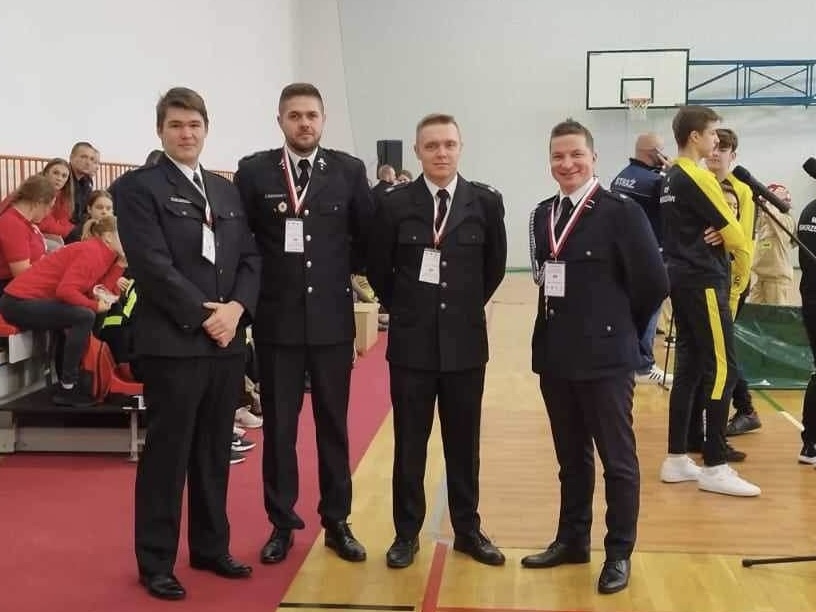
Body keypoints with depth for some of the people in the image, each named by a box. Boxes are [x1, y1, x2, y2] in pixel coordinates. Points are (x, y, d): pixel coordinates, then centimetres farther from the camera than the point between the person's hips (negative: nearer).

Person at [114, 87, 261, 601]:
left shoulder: (227, 191, 16)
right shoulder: (138, 187, -4)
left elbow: (250, 257, 10)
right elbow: (152, 265, -14)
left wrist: (235, 308, -7)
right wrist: (203, 316, -15)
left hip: (228, 340, 6)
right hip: (171, 341, -6)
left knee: (215, 452, 13)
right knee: (167, 454, 2)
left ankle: (211, 547, 26)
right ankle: (156, 562, 14)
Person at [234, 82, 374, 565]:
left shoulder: (349, 171, 1)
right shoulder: (254, 171, -2)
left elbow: (368, 235, 10)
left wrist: (346, 271, 7)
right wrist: (259, 283, -1)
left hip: (332, 316, 1)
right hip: (276, 317, -1)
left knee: (334, 423, 10)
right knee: (279, 425, 8)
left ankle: (337, 522, 22)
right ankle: (282, 524, 21)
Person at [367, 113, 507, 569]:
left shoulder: (486, 202, -2)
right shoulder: (396, 203, -4)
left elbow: (495, 265, 10)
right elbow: (378, 268, 6)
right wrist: (404, 309, 9)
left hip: (465, 340, 1)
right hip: (411, 340, -1)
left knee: (464, 441, 11)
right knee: (409, 442, 8)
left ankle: (468, 529, 25)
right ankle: (407, 532, 20)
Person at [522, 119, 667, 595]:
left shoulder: (622, 211, -10)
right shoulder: (544, 214, 8)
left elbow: (654, 283, -9)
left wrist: (622, 328, 1)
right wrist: (562, 326, 7)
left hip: (606, 355, -6)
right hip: (556, 355, 6)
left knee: (618, 459, 6)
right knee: (571, 457, 17)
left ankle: (619, 554, 19)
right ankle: (572, 539, 31)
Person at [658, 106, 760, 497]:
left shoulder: (671, 178, 15)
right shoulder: (698, 178, -13)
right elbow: (736, 237, -12)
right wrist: (739, 279, 2)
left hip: (681, 279, 10)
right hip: (704, 281, -10)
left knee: (689, 366, 11)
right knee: (722, 369, -6)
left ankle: (677, 459, 15)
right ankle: (714, 467, -4)